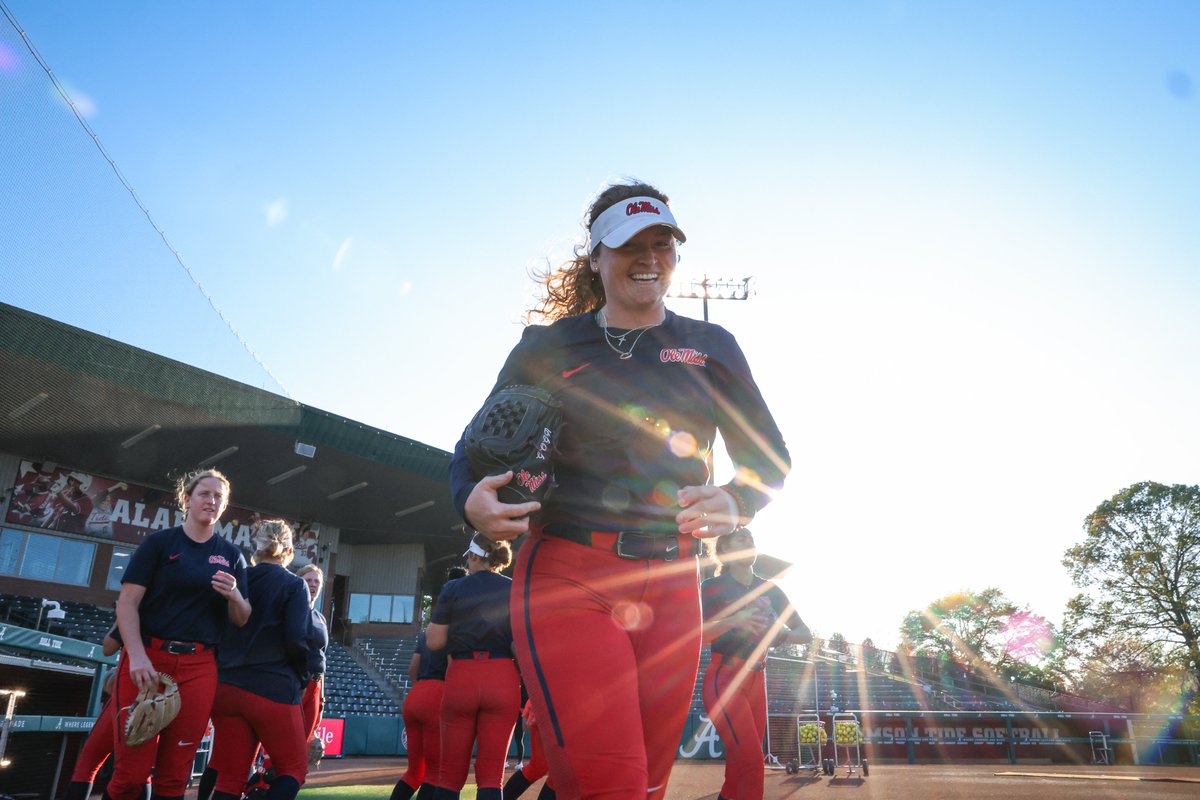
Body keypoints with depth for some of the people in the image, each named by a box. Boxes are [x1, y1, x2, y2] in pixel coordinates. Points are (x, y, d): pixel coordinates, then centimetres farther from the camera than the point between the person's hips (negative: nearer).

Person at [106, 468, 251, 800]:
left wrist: (235, 596, -10)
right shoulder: (160, 542, 3)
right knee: (132, 771, -5)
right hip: (148, 658, -2)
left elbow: (242, 620, 12)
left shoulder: (232, 556, 12)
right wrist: (137, 656, -18)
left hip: (199, 667, 3)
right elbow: (127, 602, -4)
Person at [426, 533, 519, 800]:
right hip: (502, 679, 0)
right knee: (491, 773, 4)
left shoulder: (453, 589, 1)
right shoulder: (515, 590, 3)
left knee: (450, 772, 11)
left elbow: (434, 641, 1)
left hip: (461, 678, 0)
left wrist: (430, 627, 21)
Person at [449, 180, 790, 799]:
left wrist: (736, 503, -9)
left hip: (671, 590, 3)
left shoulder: (711, 348, 10)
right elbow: (477, 445, 10)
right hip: (566, 578, -2)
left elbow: (768, 457, 13)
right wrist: (471, 500, -13)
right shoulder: (547, 347, 6)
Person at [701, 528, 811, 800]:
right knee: (752, 761, -18)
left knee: (741, 761, 7)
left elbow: (805, 633, 9)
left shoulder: (770, 590, 9)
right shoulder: (713, 587, -5)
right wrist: (734, 620, -33)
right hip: (724, 680, -6)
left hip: (756, 682, 6)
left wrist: (779, 636, -13)